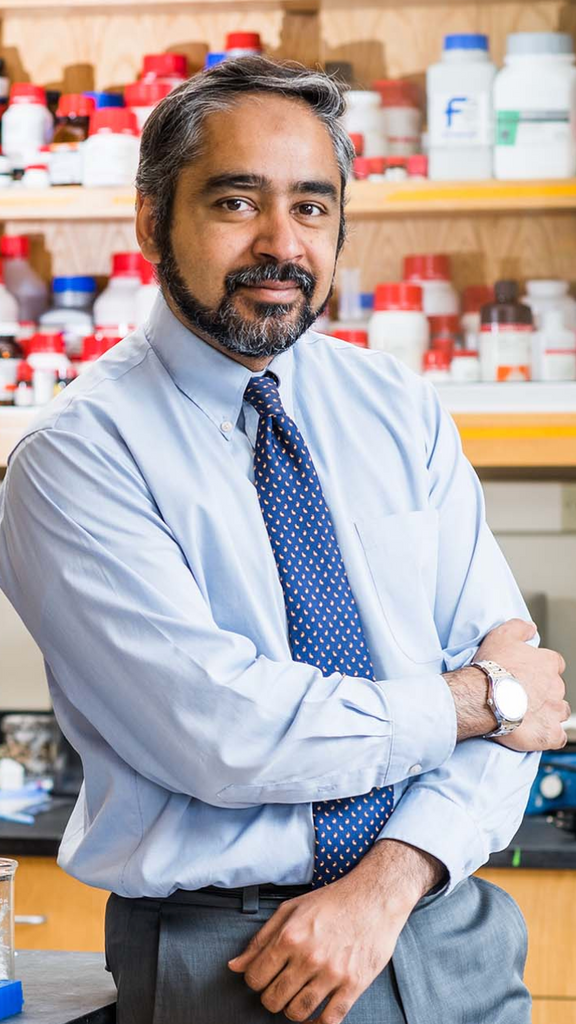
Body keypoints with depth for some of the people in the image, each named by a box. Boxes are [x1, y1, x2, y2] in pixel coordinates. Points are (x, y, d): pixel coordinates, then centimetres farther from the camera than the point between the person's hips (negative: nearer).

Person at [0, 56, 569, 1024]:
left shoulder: (405, 412, 6)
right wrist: (475, 700, -10)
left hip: (452, 941, 4)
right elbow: (216, 734, -20)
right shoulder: (79, 454, -10)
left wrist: (388, 882, -15)